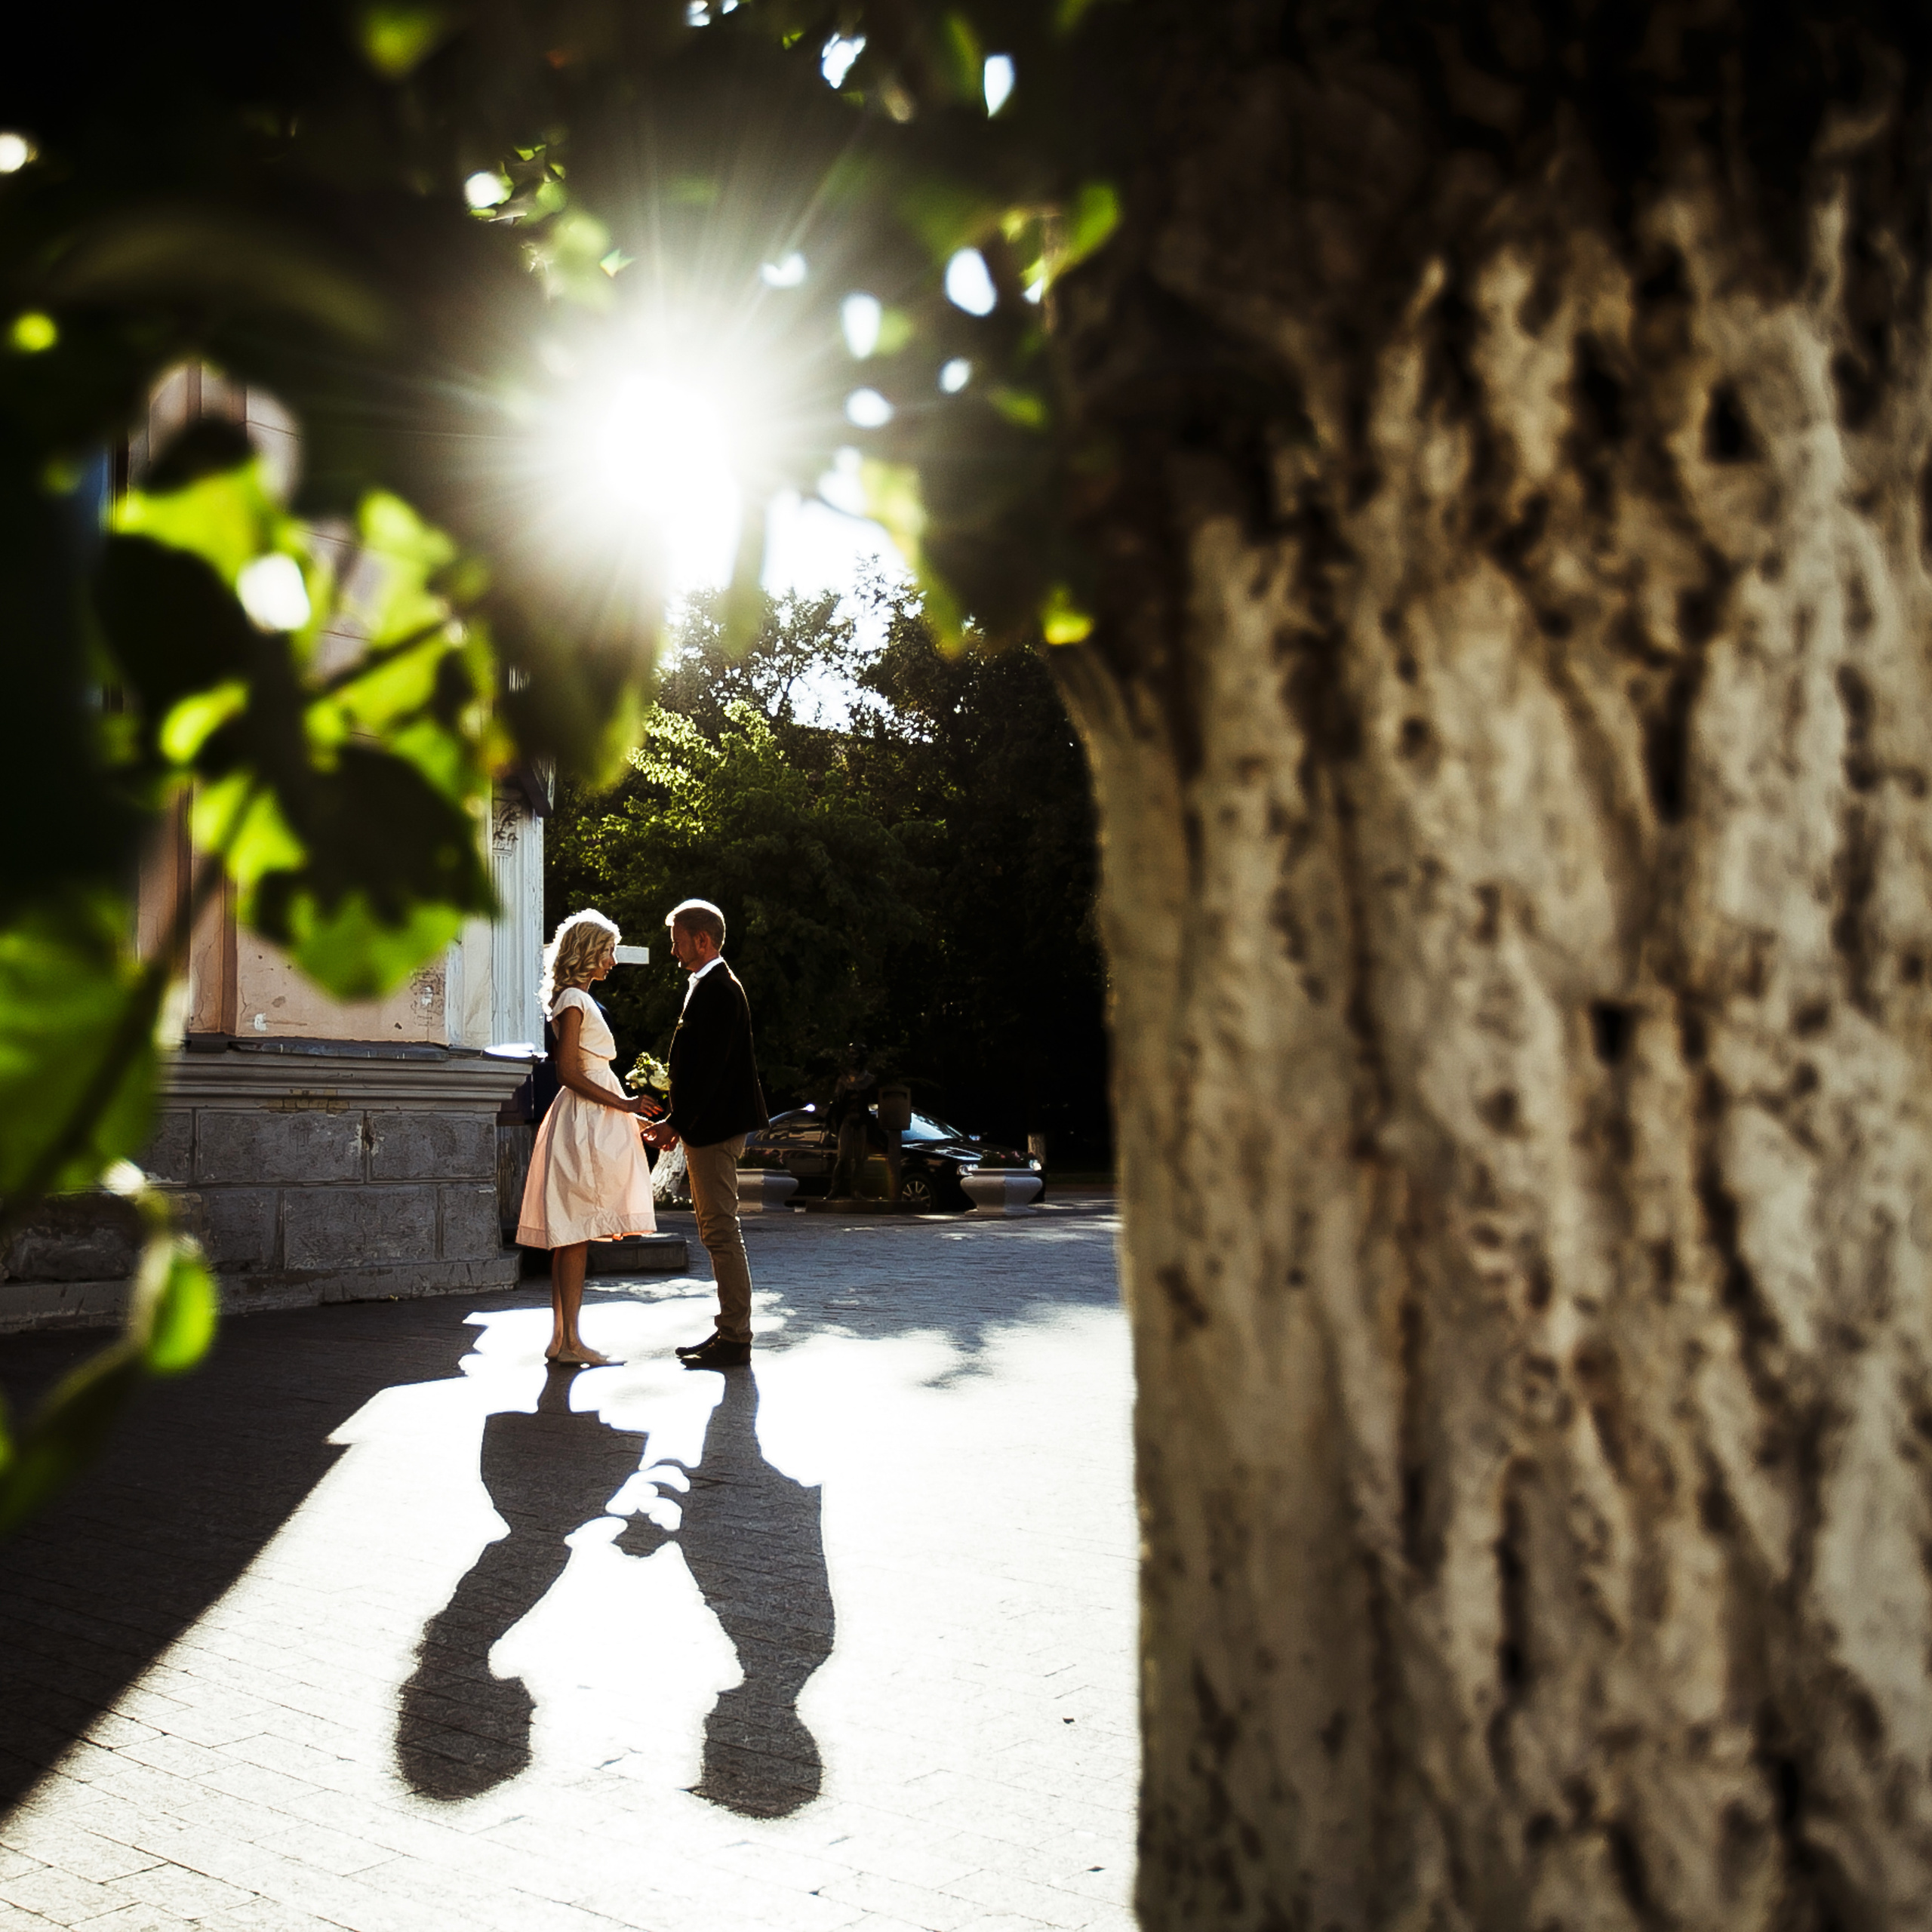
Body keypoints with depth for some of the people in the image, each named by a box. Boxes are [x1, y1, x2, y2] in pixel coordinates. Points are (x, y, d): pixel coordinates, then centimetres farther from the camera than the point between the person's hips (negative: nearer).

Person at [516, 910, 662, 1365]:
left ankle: (561, 1337, 10)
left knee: (571, 1237, 8)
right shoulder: (574, 1000, -10)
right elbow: (568, 1072, -17)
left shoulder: (578, 1000, 19)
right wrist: (623, 1103, -17)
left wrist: (631, 1110, 20)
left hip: (591, 1119, 10)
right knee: (576, 1235, -9)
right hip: (583, 1120, -10)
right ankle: (570, 1340, -8)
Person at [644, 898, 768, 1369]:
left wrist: (678, 1123, -18)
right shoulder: (709, 985, 16)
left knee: (721, 1232, -6)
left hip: (714, 1128, -11)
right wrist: (680, 1122, 16)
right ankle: (730, 1332, 20)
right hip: (706, 1127, 11)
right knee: (717, 1232, 13)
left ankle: (735, 1339, -1)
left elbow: (711, 1067, -22)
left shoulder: (718, 990, -16)